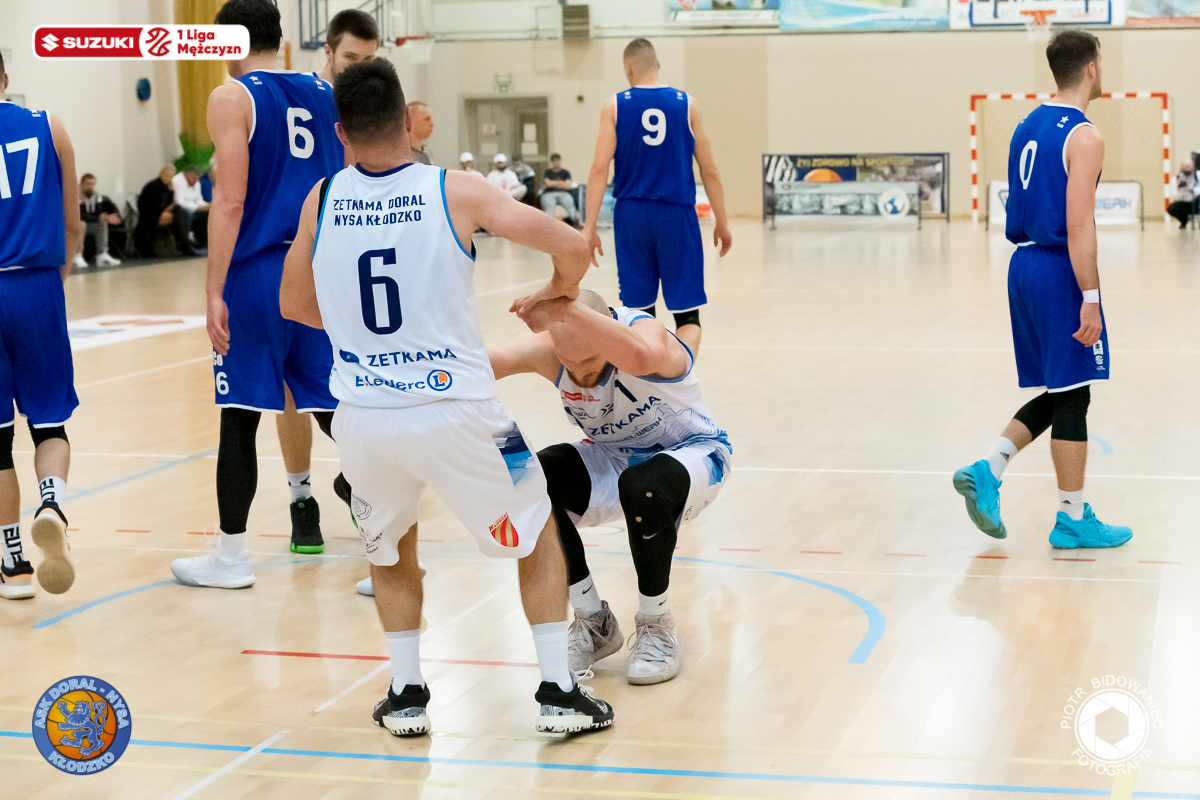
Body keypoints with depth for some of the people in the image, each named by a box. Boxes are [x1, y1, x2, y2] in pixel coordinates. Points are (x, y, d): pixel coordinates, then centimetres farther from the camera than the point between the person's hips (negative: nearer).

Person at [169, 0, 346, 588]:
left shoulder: (232, 99, -5)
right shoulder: (326, 96, 12)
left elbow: (231, 199, -14)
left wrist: (214, 291, -14)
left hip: (256, 274, -5)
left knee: (239, 418, 4)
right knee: (336, 412, 9)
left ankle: (231, 555, 12)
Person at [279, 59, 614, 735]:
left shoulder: (323, 200, 4)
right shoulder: (456, 192, -4)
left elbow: (294, 305, 18)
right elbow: (574, 246, -5)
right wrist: (558, 292, 17)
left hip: (363, 418, 3)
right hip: (453, 410, -2)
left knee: (391, 550, 30)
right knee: (538, 533, 21)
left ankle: (406, 695, 26)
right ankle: (559, 692, 17)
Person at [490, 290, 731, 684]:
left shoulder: (645, 330, -32)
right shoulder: (545, 346, -20)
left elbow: (639, 357, -59)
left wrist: (565, 309, -73)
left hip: (692, 454, -5)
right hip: (613, 457, 5)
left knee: (642, 487, -38)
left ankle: (655, 624, -12)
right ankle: (594, 622, -4)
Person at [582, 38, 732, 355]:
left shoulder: (614, 107, 1)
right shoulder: (687, 105, 2)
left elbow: (599, 169, -5)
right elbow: (709, 171, 4)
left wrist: (589, 227, -3)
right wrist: (722, 223, 12)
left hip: (631, 216, 1)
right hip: (677, 216, -1)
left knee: (639, 312, 11)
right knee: (687, 314, 1)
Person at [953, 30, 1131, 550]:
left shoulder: (1027, 127, 12)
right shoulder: (1084, 137, -14)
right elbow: (1078, 227, -20)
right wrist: (1090, 301, -19)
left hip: (1025, 266, 8)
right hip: (1060, 272, -8)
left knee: (1057, 395, 16)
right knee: (1072, 398, 0)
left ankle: (986, 471, 6)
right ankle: (1072, 521, 6)